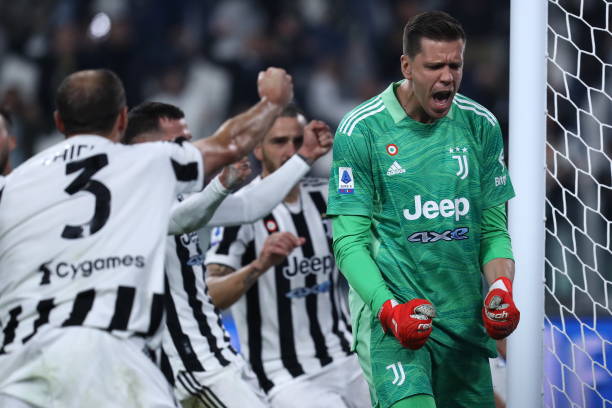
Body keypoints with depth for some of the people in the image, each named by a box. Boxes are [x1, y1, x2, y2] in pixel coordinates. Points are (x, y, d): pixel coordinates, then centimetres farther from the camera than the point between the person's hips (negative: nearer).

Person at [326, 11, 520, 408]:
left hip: (465, 317, 5)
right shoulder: (361, 130, -6)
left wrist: (501, 290, -7)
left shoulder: (481, 126, 6)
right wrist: (390, 311, -20)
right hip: (389, 312, -5)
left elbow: (494, 230, 12)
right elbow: (350, 242, -6)